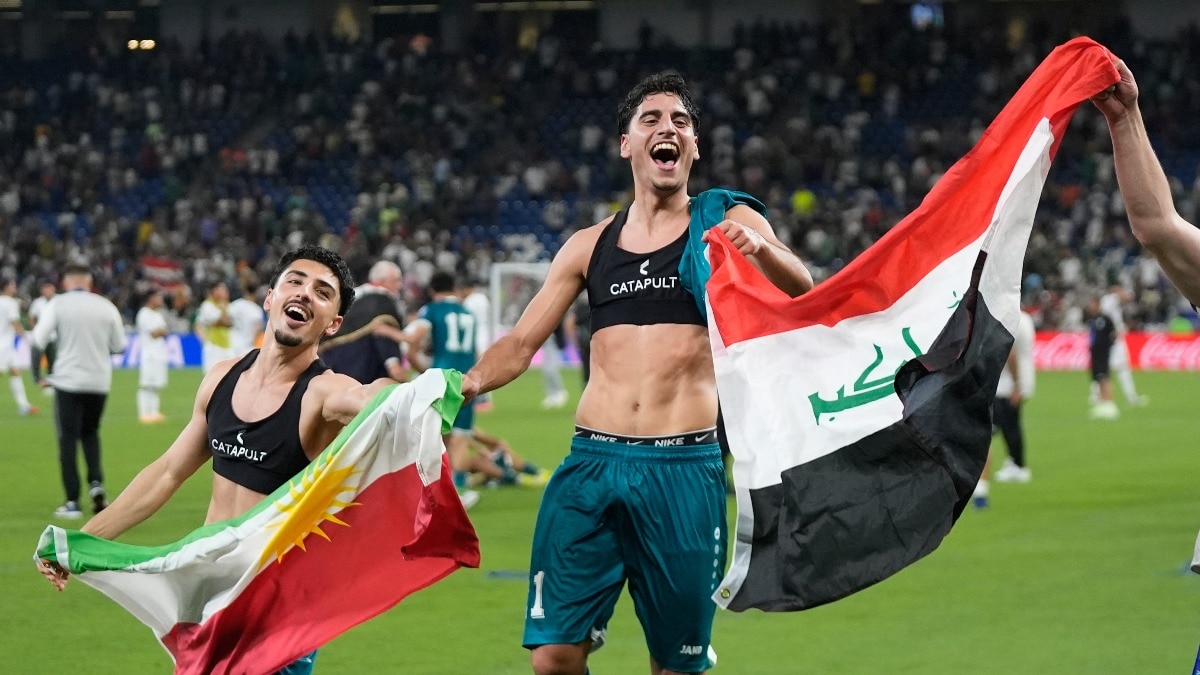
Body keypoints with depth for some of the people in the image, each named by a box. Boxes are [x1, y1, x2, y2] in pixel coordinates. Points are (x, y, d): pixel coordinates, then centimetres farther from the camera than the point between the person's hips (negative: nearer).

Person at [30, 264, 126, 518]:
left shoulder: (58, 304, -5)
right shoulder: (106, 307, 3)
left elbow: (39, 340, -10)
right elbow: (119, 346, 8)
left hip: (68, 381, -3)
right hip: (100, 381, 3)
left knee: (68, 439, 3)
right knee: (90, 433, 22)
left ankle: (72, 502, -2)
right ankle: (96, 482, 0)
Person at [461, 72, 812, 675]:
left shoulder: (725, 224, 5)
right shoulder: (590, 246, 14)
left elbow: (801, 294, -11)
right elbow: (521, 343, 16)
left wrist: (762, 251, -33)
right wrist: (467, 382, -4)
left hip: (685, 467, -2)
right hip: (593, 461, 2)